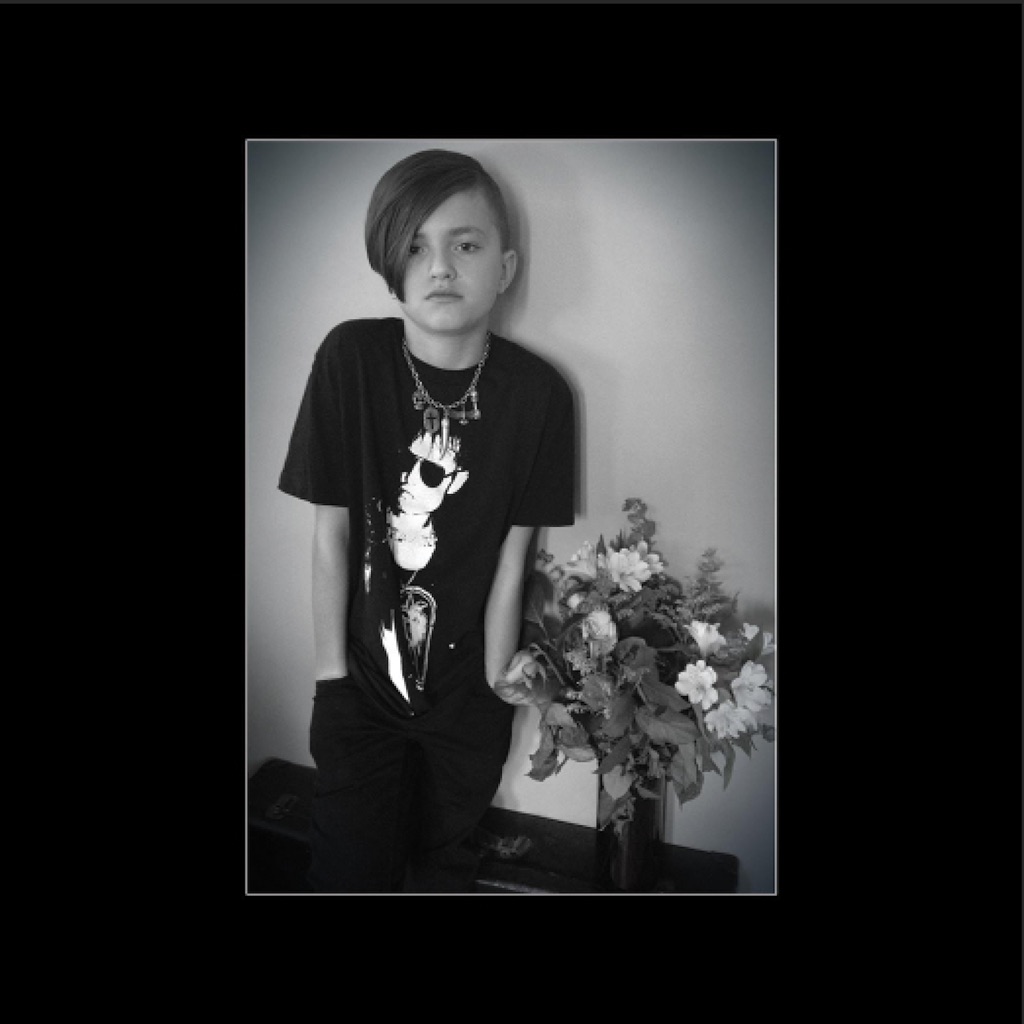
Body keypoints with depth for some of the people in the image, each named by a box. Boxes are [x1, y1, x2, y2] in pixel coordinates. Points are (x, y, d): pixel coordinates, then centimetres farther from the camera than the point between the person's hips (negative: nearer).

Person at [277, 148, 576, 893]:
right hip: (364, 681, 0)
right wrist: (331, 677, -4)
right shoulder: (350, 358, -14)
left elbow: (512, 555, -9)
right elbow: (331, 531, -9)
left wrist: (496, 685, -4)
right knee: (350, 867, 13)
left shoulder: (537, 391, -14)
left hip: (467, 694, 1)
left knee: (446, 864, 21)